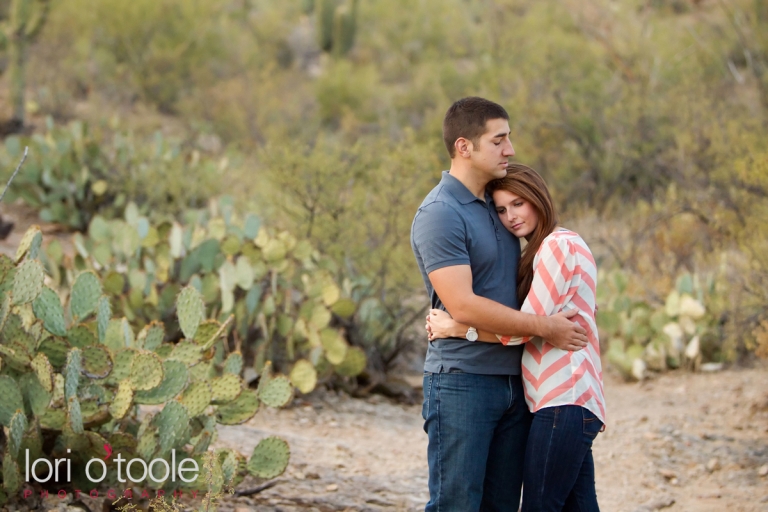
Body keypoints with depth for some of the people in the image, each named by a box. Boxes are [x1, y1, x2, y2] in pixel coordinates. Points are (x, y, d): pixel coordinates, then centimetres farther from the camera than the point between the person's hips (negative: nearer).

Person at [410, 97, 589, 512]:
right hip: (462, 382, -8)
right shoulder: (440, 214, -13)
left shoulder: (494, 205, 15)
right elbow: (463, 306, -20)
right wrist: (543, 327, -15)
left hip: (511, 381, 8)